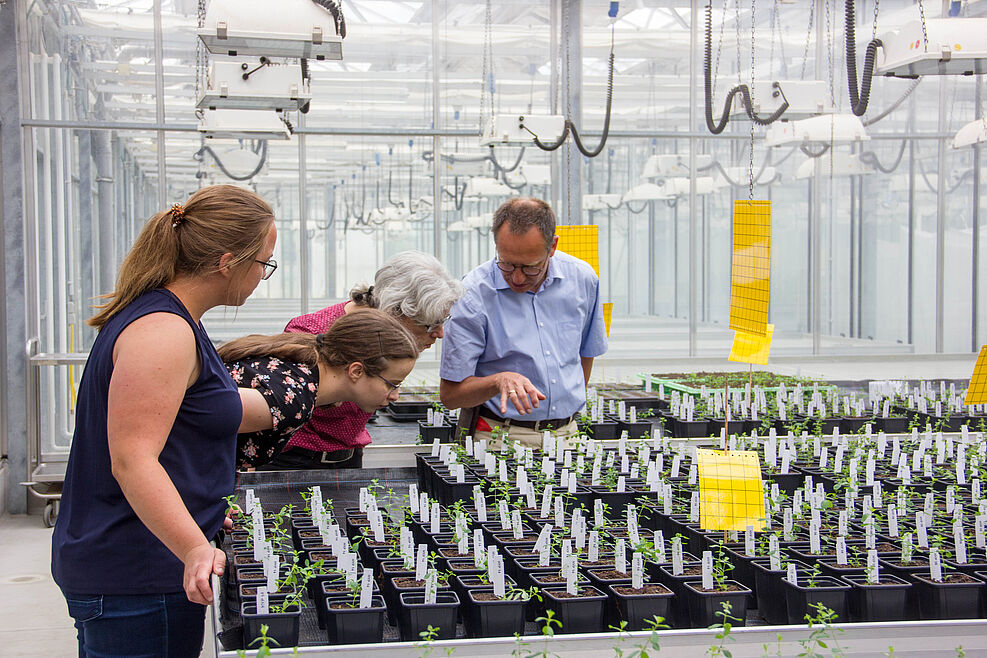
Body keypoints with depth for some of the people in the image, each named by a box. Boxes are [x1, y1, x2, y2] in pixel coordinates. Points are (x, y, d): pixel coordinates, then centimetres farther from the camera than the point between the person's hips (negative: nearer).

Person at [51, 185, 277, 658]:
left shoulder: (161, 315, 14)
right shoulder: (162, 332, -20)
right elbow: (132, 460, -28)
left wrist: (206, 510, 32)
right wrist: (195, 549, -37)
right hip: (134, 581, -11)